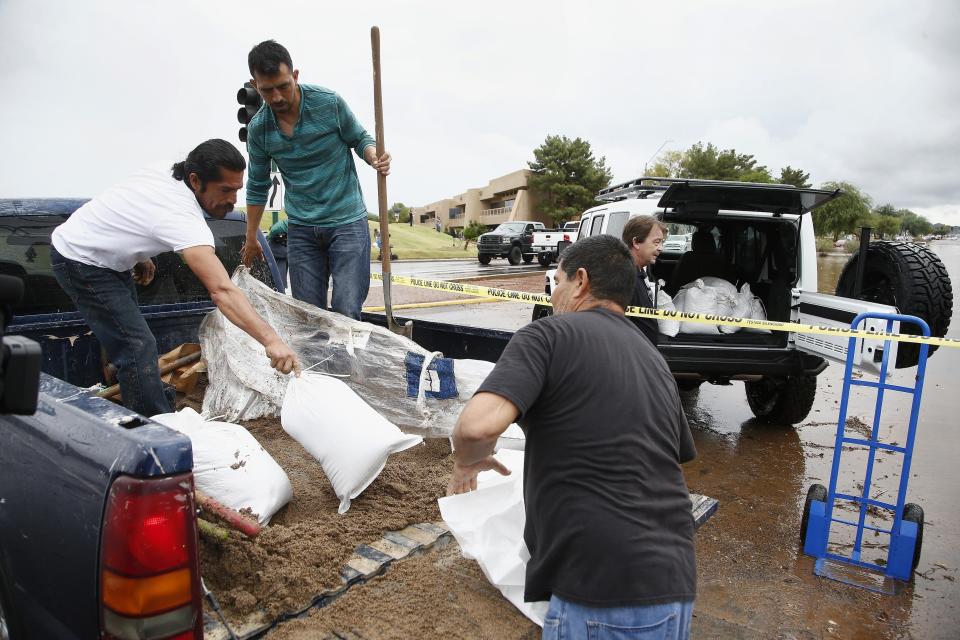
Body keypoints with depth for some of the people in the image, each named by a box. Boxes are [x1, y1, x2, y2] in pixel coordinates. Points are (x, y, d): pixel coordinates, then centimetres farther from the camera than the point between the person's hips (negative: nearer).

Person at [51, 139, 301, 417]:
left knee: (130, 341, 16)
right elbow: (222, 290, -46)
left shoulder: (167, 175, -7)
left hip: (105, 256, 10)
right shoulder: (182, 216, -35)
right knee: (138, 348, -15)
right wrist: (271, 340, -52)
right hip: (81, 261, -10)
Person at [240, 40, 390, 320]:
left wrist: (374, 156, -21)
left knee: (346, 313, -12)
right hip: (301, 229, 3)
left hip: (347, 221, -3)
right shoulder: (258, 129, 0)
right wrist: (251, 239, 18)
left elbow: (360, 139, 4)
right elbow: (257, 187, 12)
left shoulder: (329, 103, -9)